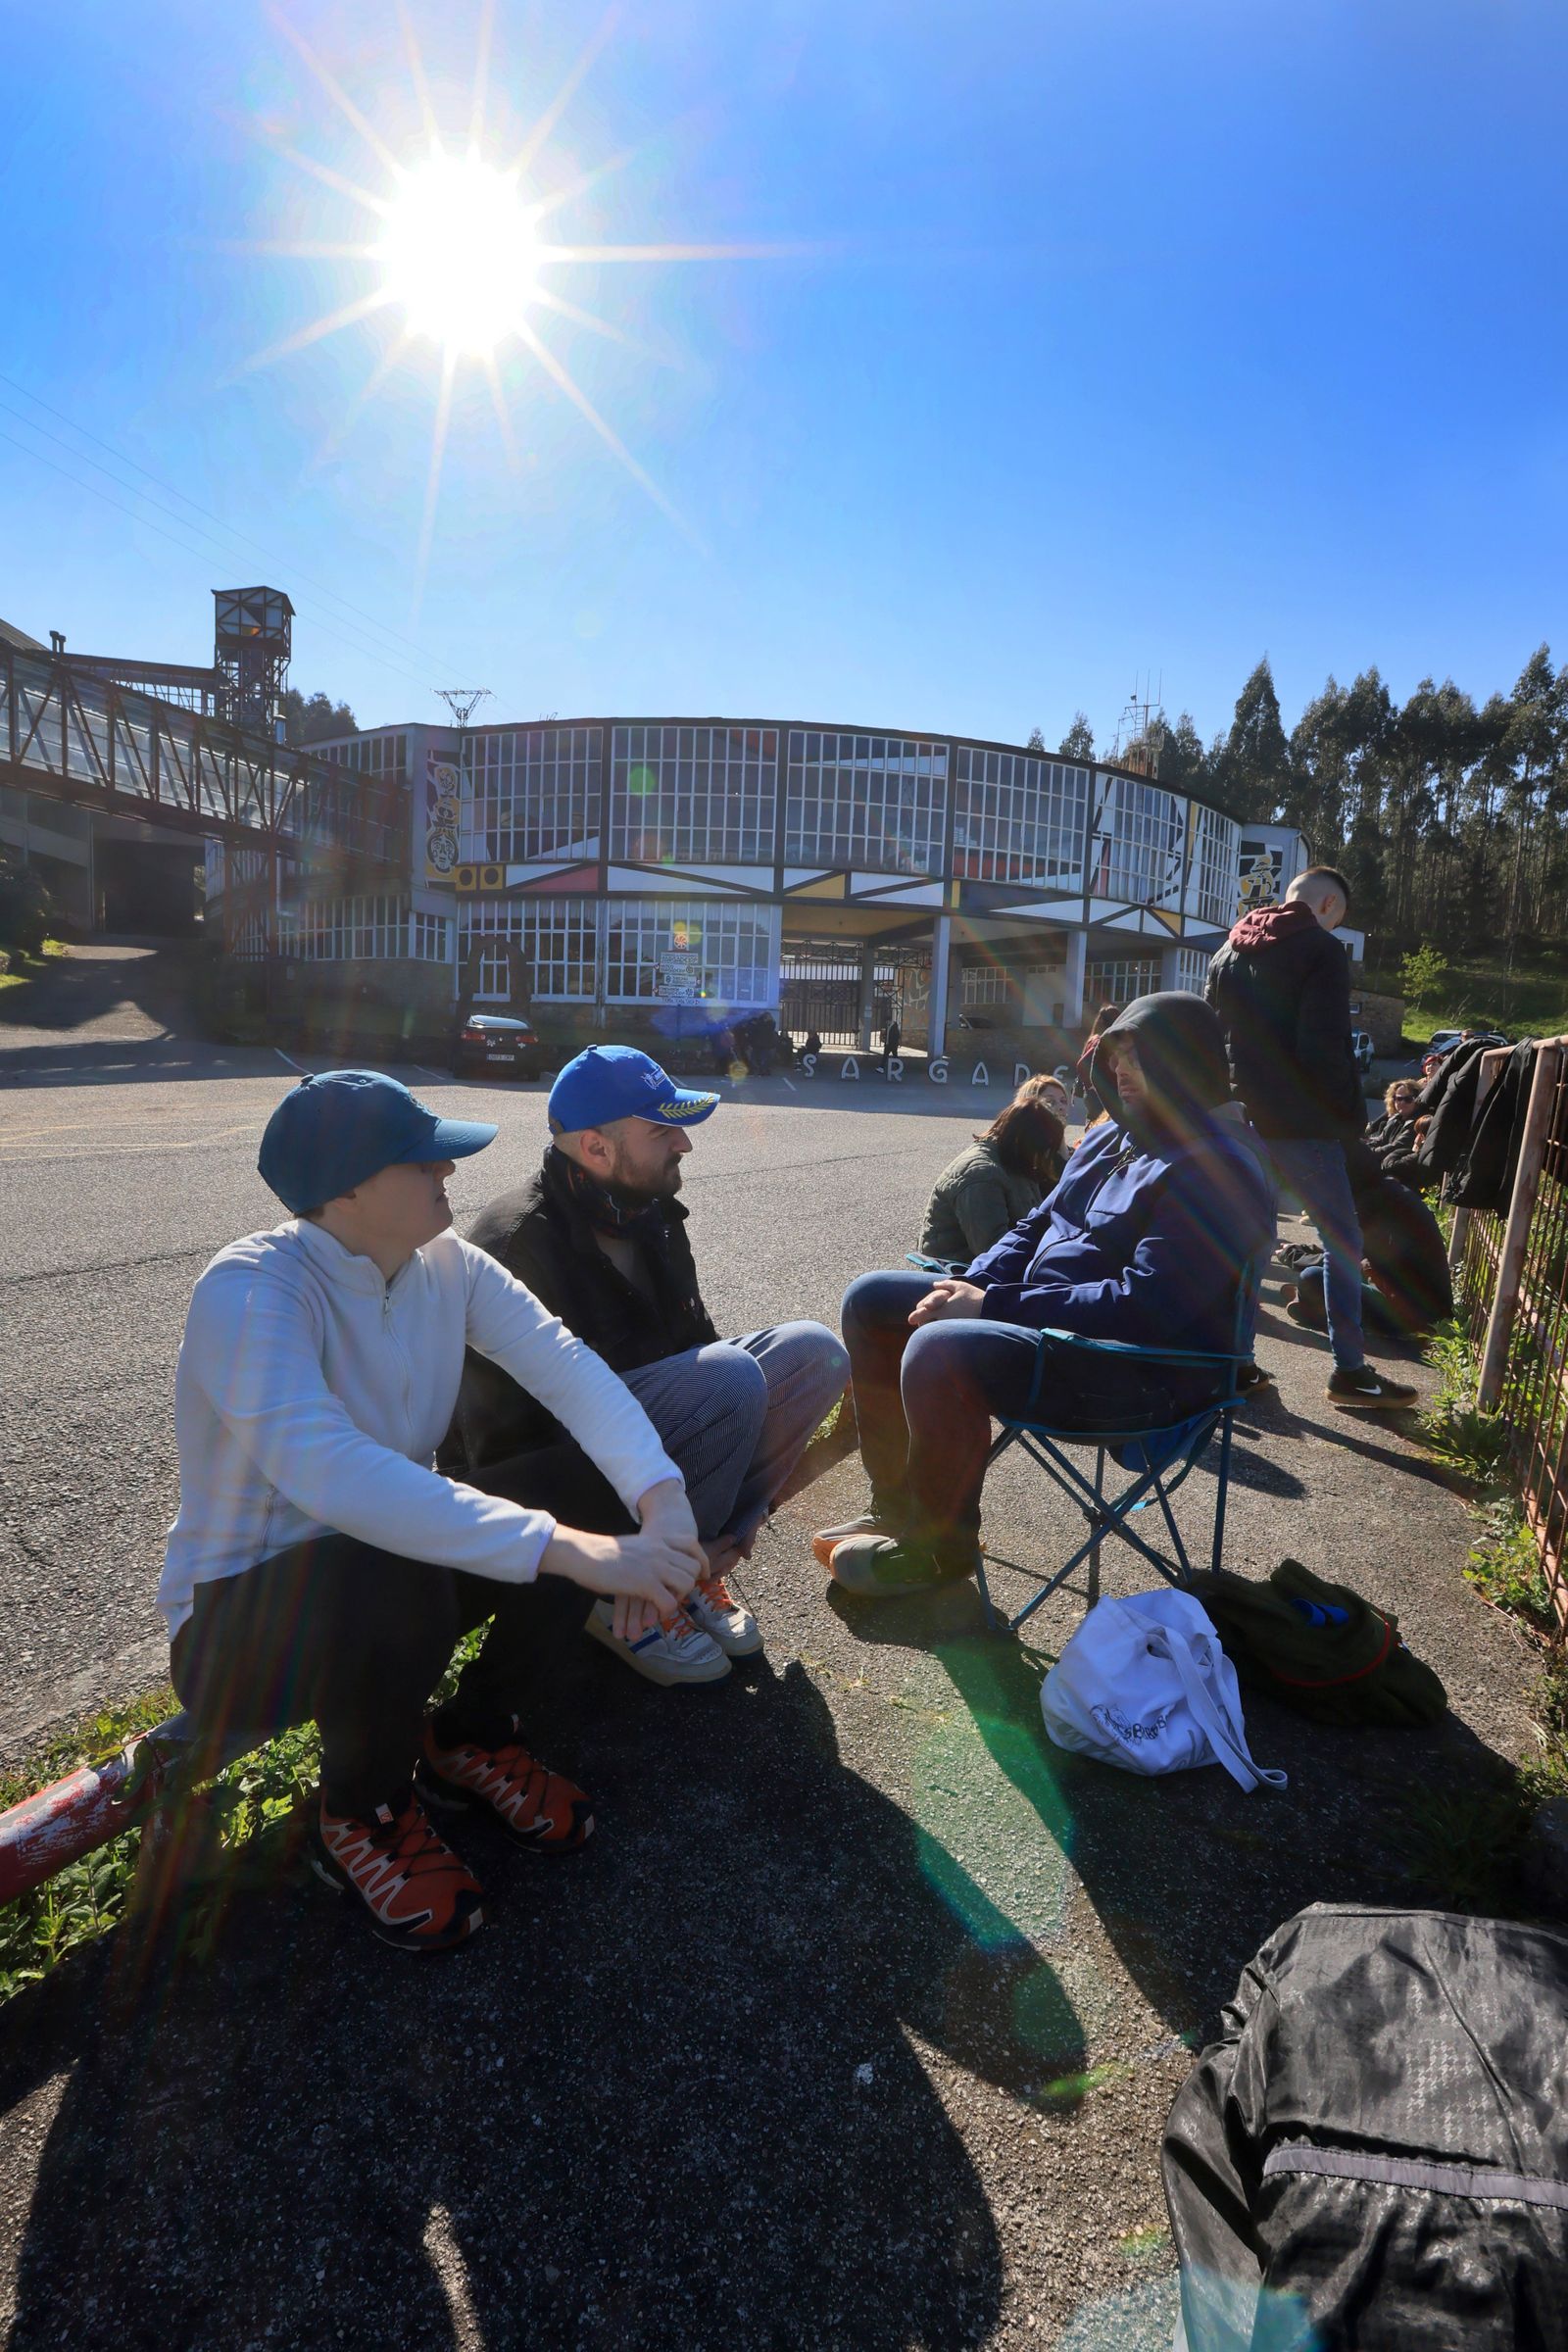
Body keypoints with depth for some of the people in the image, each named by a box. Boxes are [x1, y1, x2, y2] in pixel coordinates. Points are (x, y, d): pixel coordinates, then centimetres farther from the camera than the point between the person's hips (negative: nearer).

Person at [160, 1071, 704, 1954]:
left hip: (391, 1549, 6)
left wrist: (662, 1500, -37)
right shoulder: (251, 1286, -28)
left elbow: (566, 1363, -19)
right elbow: (324, 1469, -44)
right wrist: (567, 1550, -48)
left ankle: (472, 1738, 10)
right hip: (238, 1617, -5)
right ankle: (360, 1815, -3)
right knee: (395, 1582, -38)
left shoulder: (445, 1263, -8)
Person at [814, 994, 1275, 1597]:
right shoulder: (1109, 1138, 12)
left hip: (1140, 1373, -10)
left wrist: (994, 1306, -24)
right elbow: (1035, 1227, 18)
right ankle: (896, 1504, 13)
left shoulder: (1212, 1173, -18)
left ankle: (938, 1549, -7)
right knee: (870, 1300, 5)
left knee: (939, 1351, -34)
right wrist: (973, 1285, -2)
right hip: (1040, 1317, 10)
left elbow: (1143, 1305, -26)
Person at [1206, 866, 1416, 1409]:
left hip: (1240, 1119, 7)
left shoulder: (1230, 951, 14)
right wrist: (1350, 1117, -8)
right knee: (1342, 1242, 3)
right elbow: (1325, 1048, -16)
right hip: (1298, 1122, -6)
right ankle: (1349, 1370, 5)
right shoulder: (1322, 950, -7)